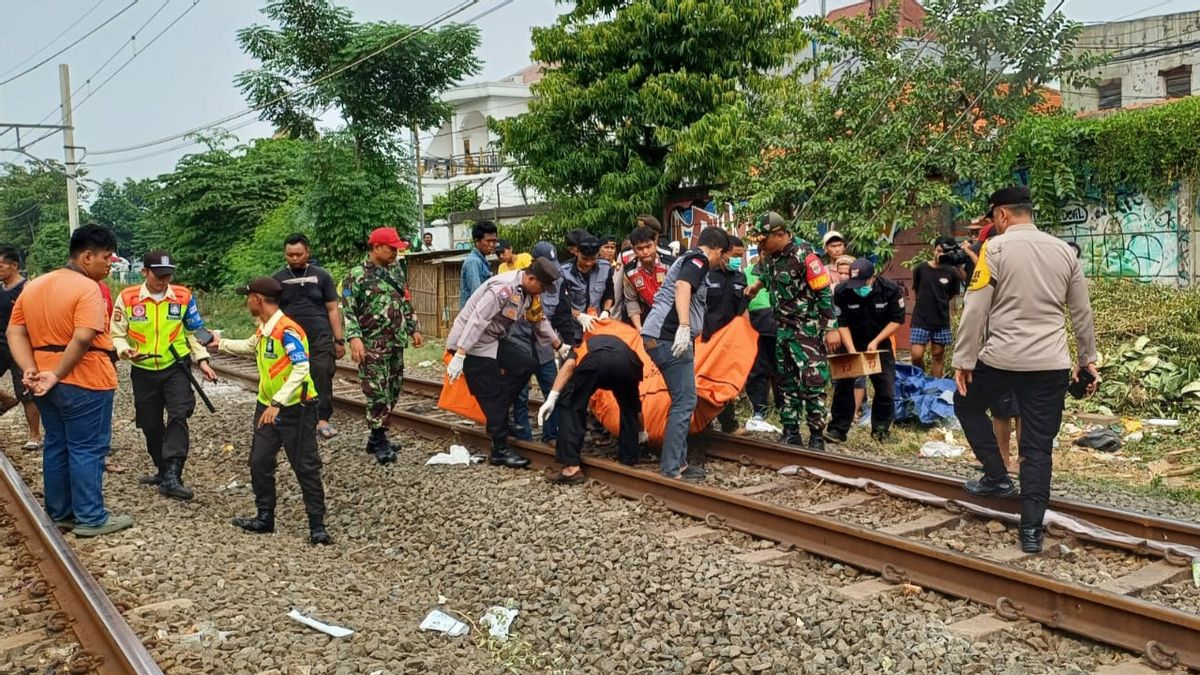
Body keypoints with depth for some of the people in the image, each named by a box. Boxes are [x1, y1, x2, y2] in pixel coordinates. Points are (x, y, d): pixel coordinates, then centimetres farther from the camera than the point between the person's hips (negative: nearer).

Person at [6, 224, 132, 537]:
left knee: (56, 446, 16)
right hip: (84, 383, -8)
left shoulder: (32, 287, 10)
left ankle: (59, 514, 25)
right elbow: (83, 338, -27)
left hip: (47, 384, 8)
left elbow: (15, 333, 5)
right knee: (86, 449, 0)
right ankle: (91, 519, 6)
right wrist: (57, 375, -20)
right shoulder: (86, 288, -16)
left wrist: (30, 370, -5)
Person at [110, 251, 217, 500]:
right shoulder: (127, 298, -7)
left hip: (176, 367, -1)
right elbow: (116, 335, -2)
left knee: (179, 416, -18)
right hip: (143, 371, 1)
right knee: (150, 425, 12)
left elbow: (194, 332, 9)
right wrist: (126, 350, -23)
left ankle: (171, 476, -19)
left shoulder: (183, 296, -2)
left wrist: (202, 360, 1)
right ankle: (164, 470, 32)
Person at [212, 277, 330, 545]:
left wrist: (277, 403, -32)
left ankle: (317, 525, 3)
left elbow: (301, 368, -28)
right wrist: (222, 343, 40)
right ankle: (264, 517, 23)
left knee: (305, 467, -3)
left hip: (295, 408, -9)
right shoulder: (263, 328, 9)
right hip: (267, 406, 9)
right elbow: (250, 346, 32)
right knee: (259, 463, 10)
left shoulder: (287, 330, -21)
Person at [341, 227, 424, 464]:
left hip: (396, 342, 7)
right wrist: (354, 338, -23)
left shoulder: (397, 270, 12)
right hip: (372, 346, -7)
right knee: (377, 393, -5)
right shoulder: (357, 275, -8)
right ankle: (380, 443, 4)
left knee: (393, 391, 11)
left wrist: (414, 329, 19)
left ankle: (376, 437, 22)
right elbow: (348, 310, -12)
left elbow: (406, 303, 21)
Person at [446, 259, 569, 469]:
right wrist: (459, 356, -33)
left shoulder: (527, 292, 4)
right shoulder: (504, 288, -26)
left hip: (495, 340, 9)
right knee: (492, 394, -7)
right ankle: (500, 451, 2)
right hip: (472, 342, -9)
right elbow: (477, 320, -30)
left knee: (526, 364, 0)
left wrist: (559, 346, 23)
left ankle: (498, 408, 8)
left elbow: (539, 320, 18)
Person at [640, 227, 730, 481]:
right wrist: (684, 327, -35)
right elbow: (682, 287, -24)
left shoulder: (687, 259, 26)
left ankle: (678, 463, 19)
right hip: (670, 337, -10)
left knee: (682, 401, 16)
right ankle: (670, 470, -10)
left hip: (660, 337, 10)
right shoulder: (699, 260, -4)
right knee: (685, 402, -9)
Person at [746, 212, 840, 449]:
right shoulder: (770, 255, 3)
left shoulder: (803, 254, -19)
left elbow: (824, 292, -17)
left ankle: (816, 435, -1)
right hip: (783, 327, 8)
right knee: (787, 382, 10)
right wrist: (758, 284, 9)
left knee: (812, 381, -8)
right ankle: (791, 433, 17)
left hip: (808, 328, -8)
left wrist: (832, 329, -18)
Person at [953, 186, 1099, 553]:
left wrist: (963, 361, -3)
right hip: (1052, 364, 4)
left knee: (967, 405, 24)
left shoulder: (996, 248, -5)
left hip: (1002, 358, -4)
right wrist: (1088, 359, 25)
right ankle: (1031, 529, 6)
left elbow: (975, 310, -8)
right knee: (1038, 447, 7)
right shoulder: (1065, 251, 10)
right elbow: (1082, 313, 15)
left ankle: (997, 478, 20)